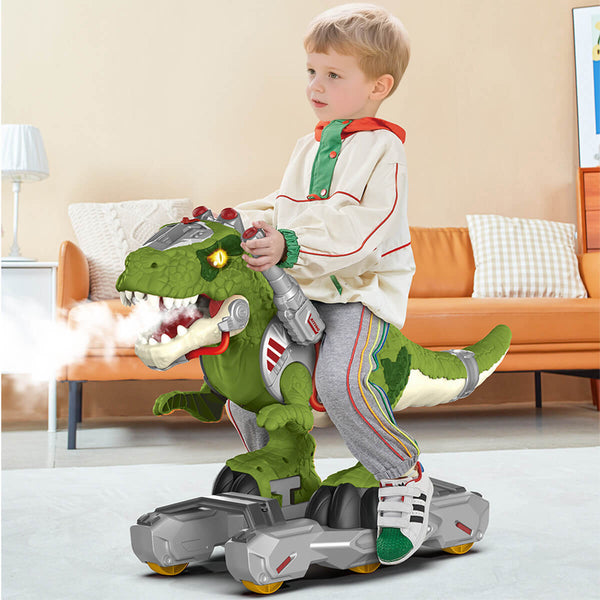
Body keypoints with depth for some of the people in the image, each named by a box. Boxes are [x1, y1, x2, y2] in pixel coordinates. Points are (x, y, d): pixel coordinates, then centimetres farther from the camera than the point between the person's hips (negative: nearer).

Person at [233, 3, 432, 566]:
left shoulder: (383, 148, -7)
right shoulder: (308, 148, 18)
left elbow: (364, 232, -21)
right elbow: (282, 208, 25)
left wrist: (291, 246, -30)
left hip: (362, 290, -8)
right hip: (300, 289, 8)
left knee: (339, 378, -31)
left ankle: (405, 477, -7)